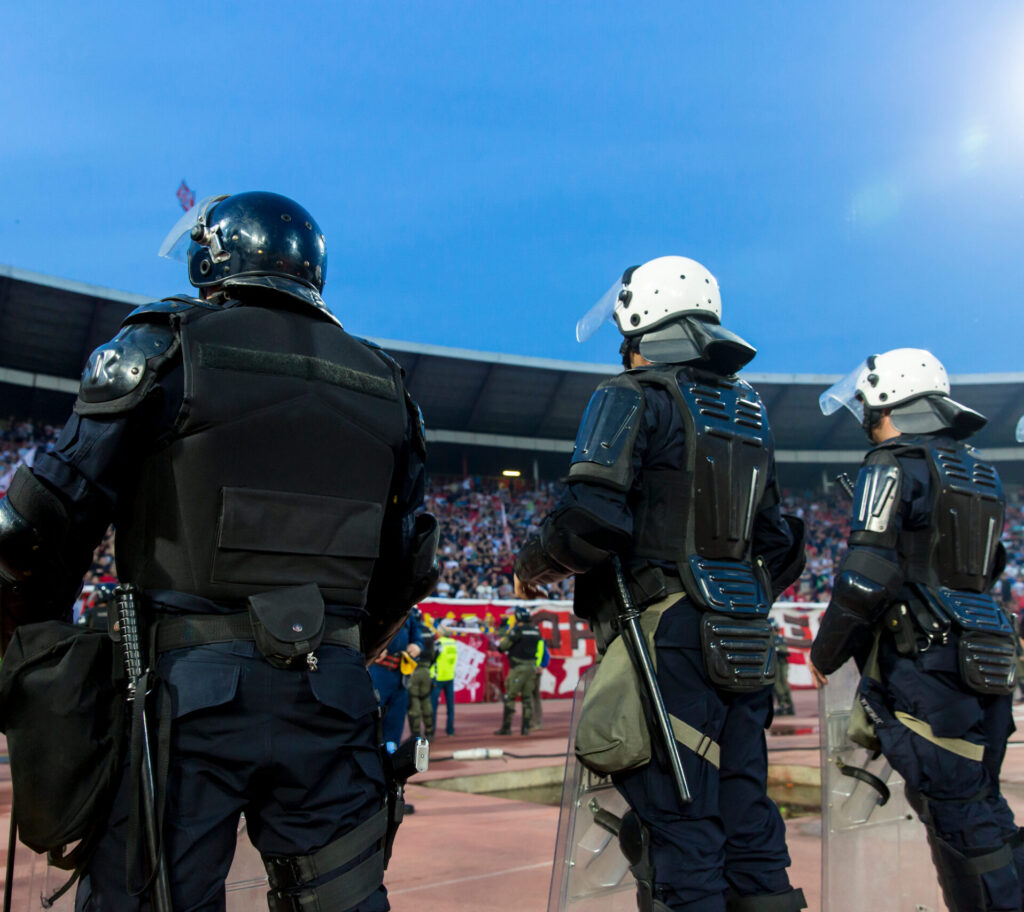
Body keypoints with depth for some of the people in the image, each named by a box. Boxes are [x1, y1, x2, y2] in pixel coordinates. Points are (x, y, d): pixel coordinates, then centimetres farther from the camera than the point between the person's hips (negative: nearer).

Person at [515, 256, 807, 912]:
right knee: (746, 819, 11)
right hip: (747, 643, 7)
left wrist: (533, 565, 2)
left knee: (678, 827, -5)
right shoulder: (750, 410, 18)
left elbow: (592, 518, -15)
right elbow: (776, 540, 20)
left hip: (668, 636, -7)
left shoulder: (636, 396, -4)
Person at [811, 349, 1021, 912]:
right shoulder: (977, 471, 17)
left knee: (954, 811, -3)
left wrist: (825, 653, -5)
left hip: (926, 665, -9)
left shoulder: (895, 465, -9)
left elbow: (867, 576, -17)